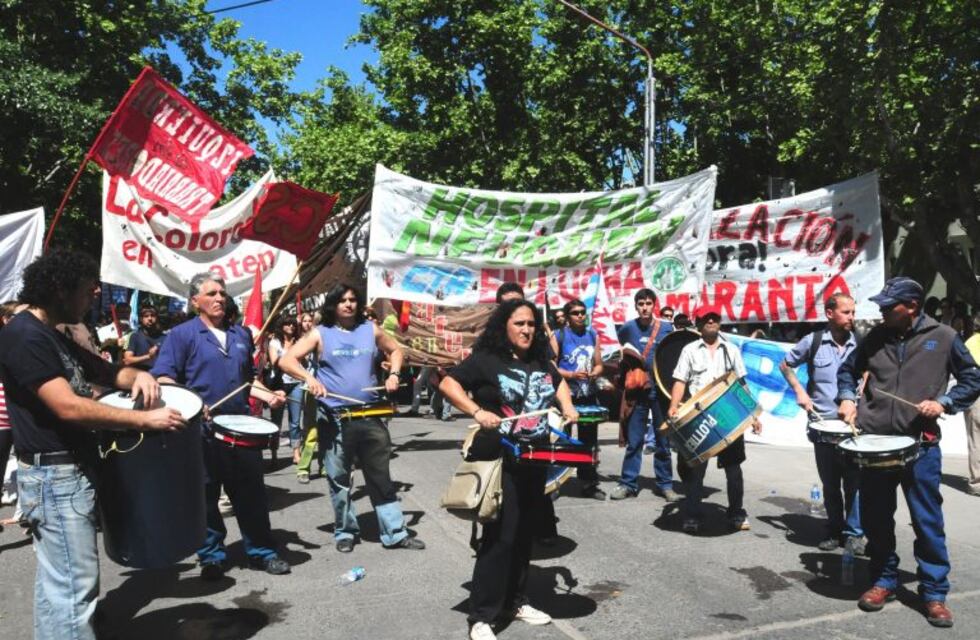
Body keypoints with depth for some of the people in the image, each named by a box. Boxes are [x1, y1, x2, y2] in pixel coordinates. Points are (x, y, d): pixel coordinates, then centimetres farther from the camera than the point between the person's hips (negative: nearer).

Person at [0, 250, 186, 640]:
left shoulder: (53, 336, 14)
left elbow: (105, 372, 19)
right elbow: (69, 407, -26)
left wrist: (136, 376, -4)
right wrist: (146, 419, -24)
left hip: (70, 471, 10)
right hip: (54, 476, -10)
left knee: (56, 582, 18)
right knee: (75, 585, -6)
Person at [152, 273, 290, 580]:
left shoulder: (242, 334, 14)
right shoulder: (182, 334, -1)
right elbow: (163, 378, -9)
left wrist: (268, 396, 6)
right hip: (201, 429, -4)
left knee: (252, 493, 10)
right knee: (205, 496, 8)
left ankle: (262, 551, 21)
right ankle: (211, 557, 23)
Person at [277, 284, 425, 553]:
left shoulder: (371, 329, 8)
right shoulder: (320, 334, 0)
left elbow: (395, 350, 23)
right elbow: (286, 360, -6)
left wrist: (394, 374, 5)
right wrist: (309, 378, -23)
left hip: (371, 417, 2)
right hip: (335, 419, -2)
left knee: (381, 478, 7)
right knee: (339, 480, 8)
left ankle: (395, 533, 15)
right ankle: (345, 532, 25)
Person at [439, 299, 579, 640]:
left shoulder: (541, 362, 9)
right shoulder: (485, 359, -9)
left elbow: (559, 383, 28)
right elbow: (448, 384, -12)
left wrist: (567, 406, 9)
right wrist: (478, 411, -23)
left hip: (535, 461, 7)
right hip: (499, 460, -7)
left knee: (525, 534, 15)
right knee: (500, 536, -6)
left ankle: (514, 601, 31)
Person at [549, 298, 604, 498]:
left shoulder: (593, 334, 10)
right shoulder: (558, 335, -4)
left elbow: (599, 365, 13)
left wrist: (594, 373, -9)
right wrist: (572, 375, -20)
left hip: (589, 395, 4)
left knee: (589, 441, 10)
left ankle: (589, 484, 19)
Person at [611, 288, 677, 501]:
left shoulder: (667, 328, 0)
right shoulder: (627, 328, 1)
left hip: (661, 389, 0)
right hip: (636, 389, 0)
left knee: (663, 441, 8)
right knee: (633, 440, 4)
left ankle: (665, 485, 17)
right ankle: (628, 483, 12)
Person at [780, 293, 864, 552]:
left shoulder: (859, 344, 0)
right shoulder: (813, 341, -2)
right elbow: (785, 365, 10)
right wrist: (799, 391, -1)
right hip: (822, 424, 0)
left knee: (853, 480, 0)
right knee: (830, 483, 11)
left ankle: (854, 533, 13)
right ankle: (835, 531, 23)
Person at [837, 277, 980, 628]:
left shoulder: (943, 337, -1)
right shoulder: (876, 336, 5)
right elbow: (848, 369, 18)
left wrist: (944, 402, -9)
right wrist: (847, 397, 1)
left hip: (920, 444, -3)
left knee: (928, 522, 4)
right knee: (875, 518, 11)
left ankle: (934, 592, 18)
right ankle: (883, 579, 27)